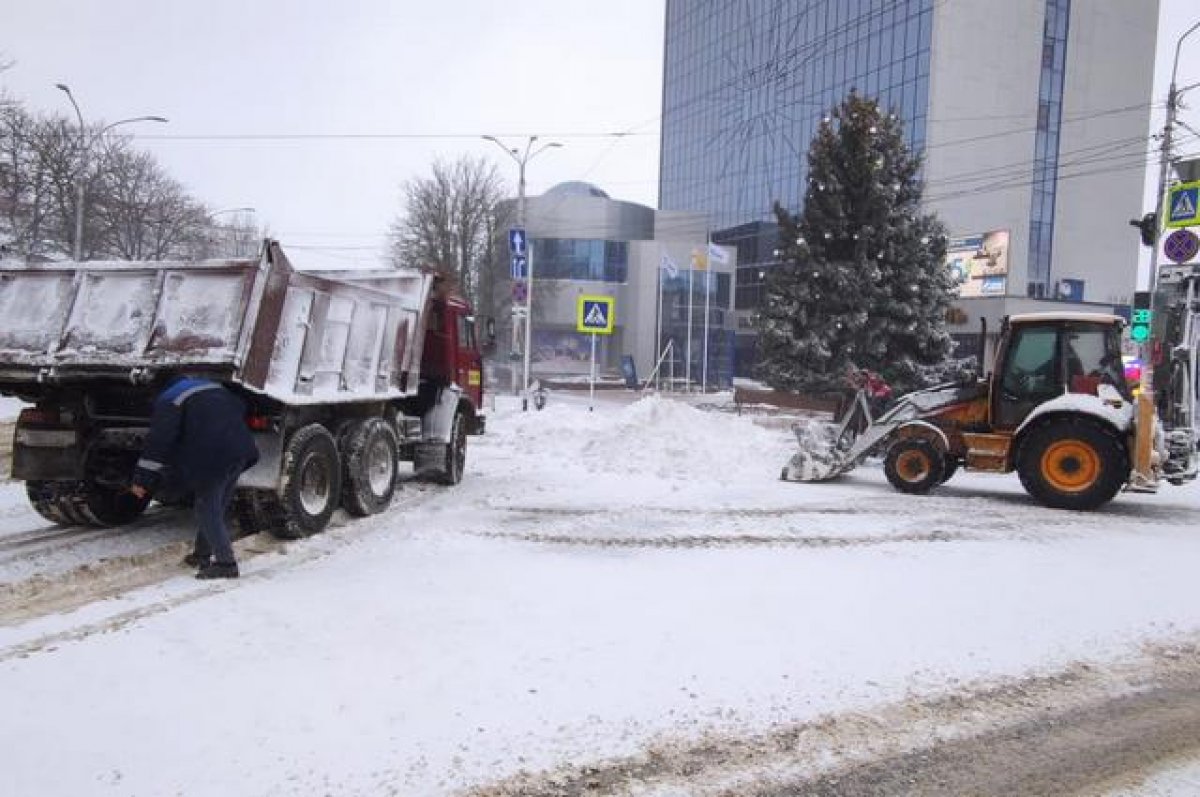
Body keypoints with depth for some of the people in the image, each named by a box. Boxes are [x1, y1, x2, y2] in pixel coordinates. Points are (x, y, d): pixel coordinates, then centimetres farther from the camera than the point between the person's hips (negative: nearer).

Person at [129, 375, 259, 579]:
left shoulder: (168, 401, 3)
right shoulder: (214, 388, 25)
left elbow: (158, 441, -8)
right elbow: (240, 409, 31)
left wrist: (142, 479, -9)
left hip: (213, 459, -8)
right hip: (240, 451, 8)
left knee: (208, 511, 2)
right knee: (215, 508, 21)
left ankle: (225, 563, -2)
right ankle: (202, 554, 33)